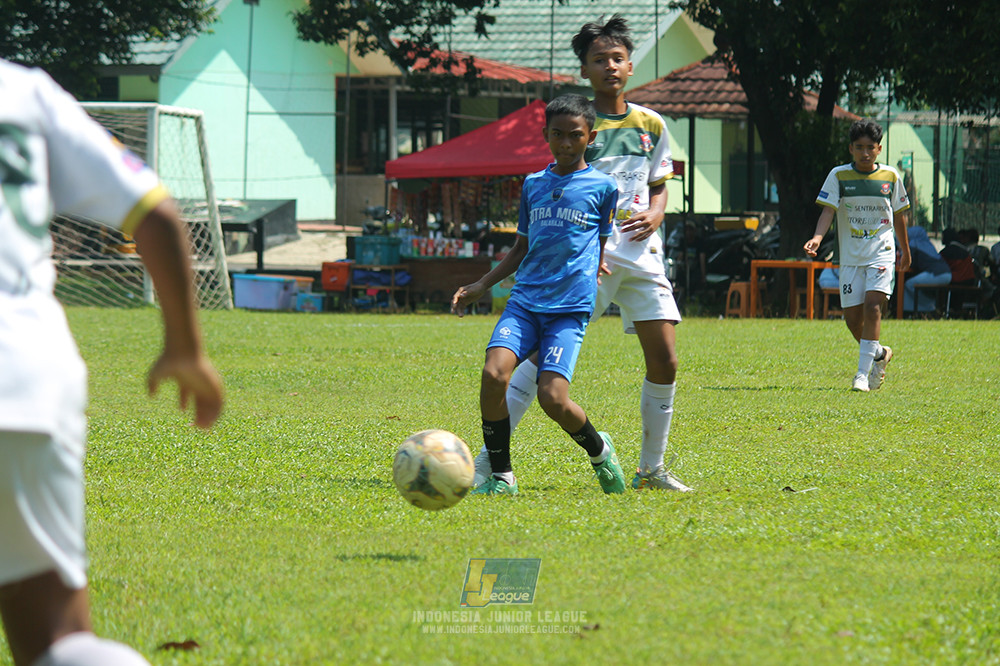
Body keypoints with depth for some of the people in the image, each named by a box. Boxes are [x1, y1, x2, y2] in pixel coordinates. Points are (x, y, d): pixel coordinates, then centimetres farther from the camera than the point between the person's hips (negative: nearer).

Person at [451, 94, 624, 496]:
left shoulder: (602, 186, 5)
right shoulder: (533, 185, 16)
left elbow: (604, 248, 13)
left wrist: (598, 280, -4)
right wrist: (481, 285, 18)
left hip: (570, 308, -3)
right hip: (525, 300, 3)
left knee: (552, 397, -17)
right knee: (494, 373, -21)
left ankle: (599, 451, 15)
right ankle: (500, 477, -8)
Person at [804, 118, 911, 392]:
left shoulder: (890, 176, 3)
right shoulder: (839, 175, -1)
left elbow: (899, 214, 15)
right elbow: (828, 210, -10)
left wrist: (905, 249, 22)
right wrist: (817, 238, -27)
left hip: (882, 254, -1)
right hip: (850, 257, 2)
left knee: (872, 307, -20)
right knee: (852, 318, 1)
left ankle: (863, 374, -20)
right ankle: (879, 354, 31)